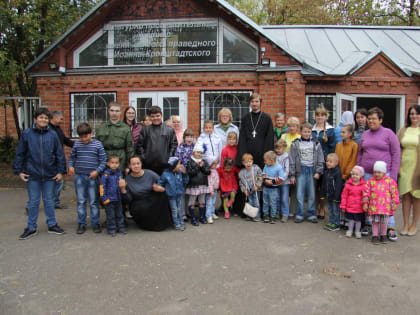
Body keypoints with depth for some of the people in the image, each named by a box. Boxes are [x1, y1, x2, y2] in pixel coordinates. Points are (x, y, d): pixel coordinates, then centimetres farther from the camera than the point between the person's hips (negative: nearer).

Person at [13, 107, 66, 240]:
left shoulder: (53, 134, 0)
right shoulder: (27, 133, -2)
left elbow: (60, 154, 2)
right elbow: (19, 154, 2)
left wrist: (61, 171, 0)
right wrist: (18, 171, -1)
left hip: (50, 175, 1)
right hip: (32, 175, -1)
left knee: (49, 201, 12)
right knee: (33, 202, 9)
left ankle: (52, 225, 24)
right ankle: (31, 228, 21)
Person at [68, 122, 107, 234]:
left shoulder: (97, 144, -4)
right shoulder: (77, 144, 4)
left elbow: (103, 160, -3)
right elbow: (72, 157, 16)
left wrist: (97, 171, -14)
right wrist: (70, 166, -2)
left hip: (93, 177, -2)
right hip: (79, 176, 2)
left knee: (94, 202, 5)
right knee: (81, 201, 9)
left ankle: (95, 223, 16)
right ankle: (81, 224, 19)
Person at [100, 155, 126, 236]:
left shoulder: (119, 174, 5)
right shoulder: (106, 175, -11)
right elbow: (102, 187, -11)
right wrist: (104, 198, -13)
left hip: (118, 199, 5)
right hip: (109, 199, -5)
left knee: (119, 214, 15)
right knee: (111, 216, 3)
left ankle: (121, 227, 27)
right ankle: (111, 229, 15)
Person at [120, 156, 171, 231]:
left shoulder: (150, 174, -7)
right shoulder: (127, 180, -5)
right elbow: (128, 200, -7)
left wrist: (160, 189, -25)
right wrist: (123, 189, -23)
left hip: (154, 202, 1)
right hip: (138, 204, -1)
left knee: (162, 196, -29)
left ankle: (161, 223, -9)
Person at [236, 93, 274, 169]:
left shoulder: (267, 118, 3)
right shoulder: (245, 119, 10)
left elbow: (269, 138, 0)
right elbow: (241, 138, 6)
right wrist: (242, 154, -4)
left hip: (261, 153, -1)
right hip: (247, 154, 2)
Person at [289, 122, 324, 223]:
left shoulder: (316, 144, 6)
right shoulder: (296, 144, 2)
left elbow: (320, 159, 7)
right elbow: (292, 160, 2)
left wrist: (318, 172, -3)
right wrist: (292, 175, -1)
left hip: (312, 171, 1)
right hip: (301, 170, -1)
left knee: (312, 194, 6)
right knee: (299, 194, -1)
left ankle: (311, 214, 16)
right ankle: (299, 214, 10)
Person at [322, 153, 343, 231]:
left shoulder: (337, 172, -16)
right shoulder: (326, 172, 8)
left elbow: (338, 185, -18)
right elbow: (324, 184, 15)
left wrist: (336, 196, -19)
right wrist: (323, 194, 14)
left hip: (335, 196, -7)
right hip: (328, 195, 8)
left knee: (336, 210, 2)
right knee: (330, 210, 16)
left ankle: (336, 224, 10)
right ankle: (331, 222, 26)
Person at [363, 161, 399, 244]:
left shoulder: (389, 181, 0)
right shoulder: (371, 181, 1)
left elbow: (394, 193, 2)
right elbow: (366, 193, 4)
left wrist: (395, 204, 0)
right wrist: (365, 203, 2)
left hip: (385, 206, 0)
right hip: (374, 206, 0)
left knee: (384, 222, 7)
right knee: (375, 221, 5)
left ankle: (383, 235, 25)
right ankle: (375, 236, 15)